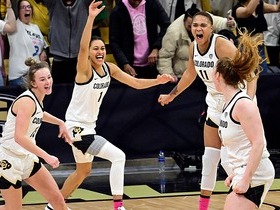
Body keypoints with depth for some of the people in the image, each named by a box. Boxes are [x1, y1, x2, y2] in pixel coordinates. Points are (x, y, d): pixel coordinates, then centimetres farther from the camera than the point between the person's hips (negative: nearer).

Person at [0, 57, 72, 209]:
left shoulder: (37, 98, 5)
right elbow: (19, 137, -34)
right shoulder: (27, 101, -22)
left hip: (27, 157, 9)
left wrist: (60, 123, 24)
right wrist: (46, 156, -36)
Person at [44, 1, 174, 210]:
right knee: (118, 156, -19)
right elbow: (82, 47, -38)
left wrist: (157, 81, -11)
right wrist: (91, 18, -49)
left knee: (83, 171, 23)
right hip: (77, 127, -9)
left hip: (89, 127, 9)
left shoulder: (109, 68, 2)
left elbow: (136, 83, 6)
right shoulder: (84, 69, -18)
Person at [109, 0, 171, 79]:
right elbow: (114, 42, -8)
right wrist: (124, 64, -22)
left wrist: (156, 48, -18)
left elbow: (166, 25, -5)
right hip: (131, 66, -2)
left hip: (152, 64, 2)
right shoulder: (117, 12, -6)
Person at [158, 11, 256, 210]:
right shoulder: (194, 47, 0)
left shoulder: (222, 44, -23)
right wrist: (172, 95, 30)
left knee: (227, 158, -12)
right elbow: (190, 74, 20)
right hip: (215, 105, 7)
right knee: (209, 158, 11)